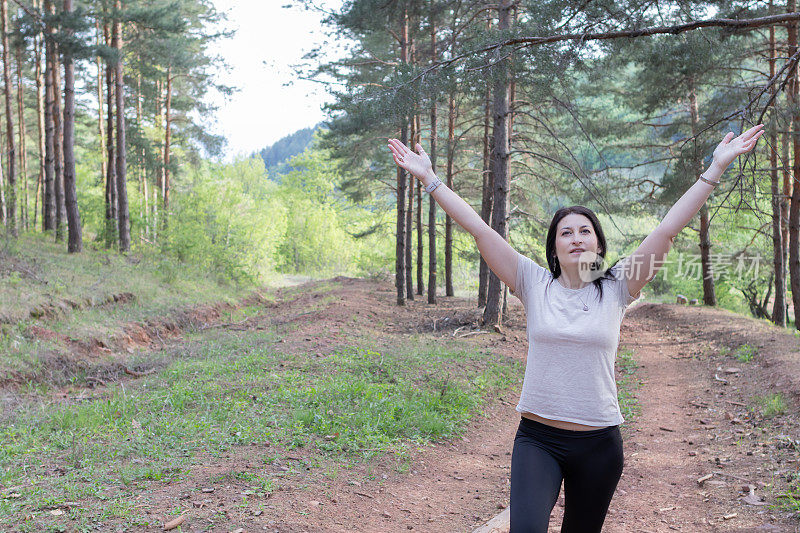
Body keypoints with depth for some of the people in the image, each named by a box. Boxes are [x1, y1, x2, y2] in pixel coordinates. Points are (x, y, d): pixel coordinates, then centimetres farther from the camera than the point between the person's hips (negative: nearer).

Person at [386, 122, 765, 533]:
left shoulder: (615, 290, 1)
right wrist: (428, 178, -5)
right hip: (537, 438, -1)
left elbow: (669, 228, -3)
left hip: (599, 443, 1)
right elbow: (477, 227, -4)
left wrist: (717, 167, -4)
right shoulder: (534, 285, -1)